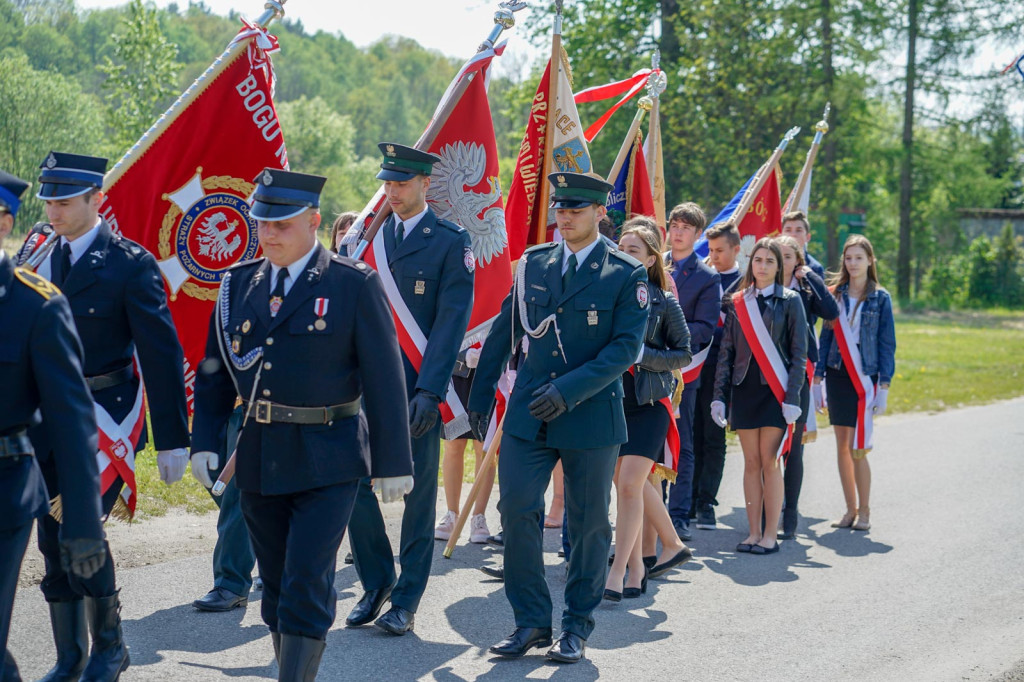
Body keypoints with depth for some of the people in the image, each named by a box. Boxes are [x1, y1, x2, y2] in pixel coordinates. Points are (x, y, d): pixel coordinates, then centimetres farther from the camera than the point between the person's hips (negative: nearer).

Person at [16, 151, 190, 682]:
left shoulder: (130, 264, -9)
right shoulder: (37, 255, 7)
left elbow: (161, 354, -9)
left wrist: (172, 439, -10)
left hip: (105, 416, -5)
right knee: (52, 539, 7)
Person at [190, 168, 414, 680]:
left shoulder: (355, 285, -7)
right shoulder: (240, 283, 7)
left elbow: (384, 379, -6)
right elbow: (214, 370, 12)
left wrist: (393, 462, -7)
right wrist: (205, 442, 2)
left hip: (326, 462, -5)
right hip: (258, 460, 5)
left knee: (307, 588, -9)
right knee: (276, 587, 13)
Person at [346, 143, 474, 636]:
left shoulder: (451, 242, -3)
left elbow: (451, 320, -9)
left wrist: (429, 391, -18)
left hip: (419, 386, -4)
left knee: (418, 492, 3)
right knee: (354, 482, 1)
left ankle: (406, 599, 13)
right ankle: (376, 581, 20)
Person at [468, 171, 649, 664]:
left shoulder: (626, 275, -5)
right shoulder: (533, 263, 7)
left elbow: (625, 347, -12)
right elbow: (504, 331, 14)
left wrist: (570, 390, -21)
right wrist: (481, 394, 13)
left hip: (592, 416, -3)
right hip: (528, 414, 3)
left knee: (588, 524, 6)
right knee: (516, 511, -5)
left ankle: (577, 627, 19)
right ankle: (531, 621, 7)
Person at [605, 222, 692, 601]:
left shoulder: (664, 302, -2)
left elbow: (684, 354, 1)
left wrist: (642, 355, -13)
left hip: (648, 401, -3)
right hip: (610, 397, 3)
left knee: (630, 484, -12)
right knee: (623, 486, 6)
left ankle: (619, 571, -10)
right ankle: (636, 567, 16)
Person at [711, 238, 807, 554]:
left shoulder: (789, 300, 1)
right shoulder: (738, 302, 9)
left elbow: (799, 353, -1)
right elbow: (726, 352, 10)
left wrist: (793, 397, -10)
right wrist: (719, 395, 4)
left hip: (775, 389, -3)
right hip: (744, 389, 3)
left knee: (770, 462, -5)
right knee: (751, 463, 4)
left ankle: (771, 536, -1)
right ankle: (754, 532, 8)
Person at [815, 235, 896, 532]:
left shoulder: (880, 298, 0)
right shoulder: (835, 294, 8)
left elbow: (887, 344, -1)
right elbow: (826, 337, 10)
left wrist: (884, 386, -6)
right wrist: (818, 378, 5)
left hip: (864, 378, -3)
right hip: (837, 375, 4)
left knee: (857, 448, -8)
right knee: (842, 447, 6)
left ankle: (864, 512, 4)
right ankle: (850, 510, 14)